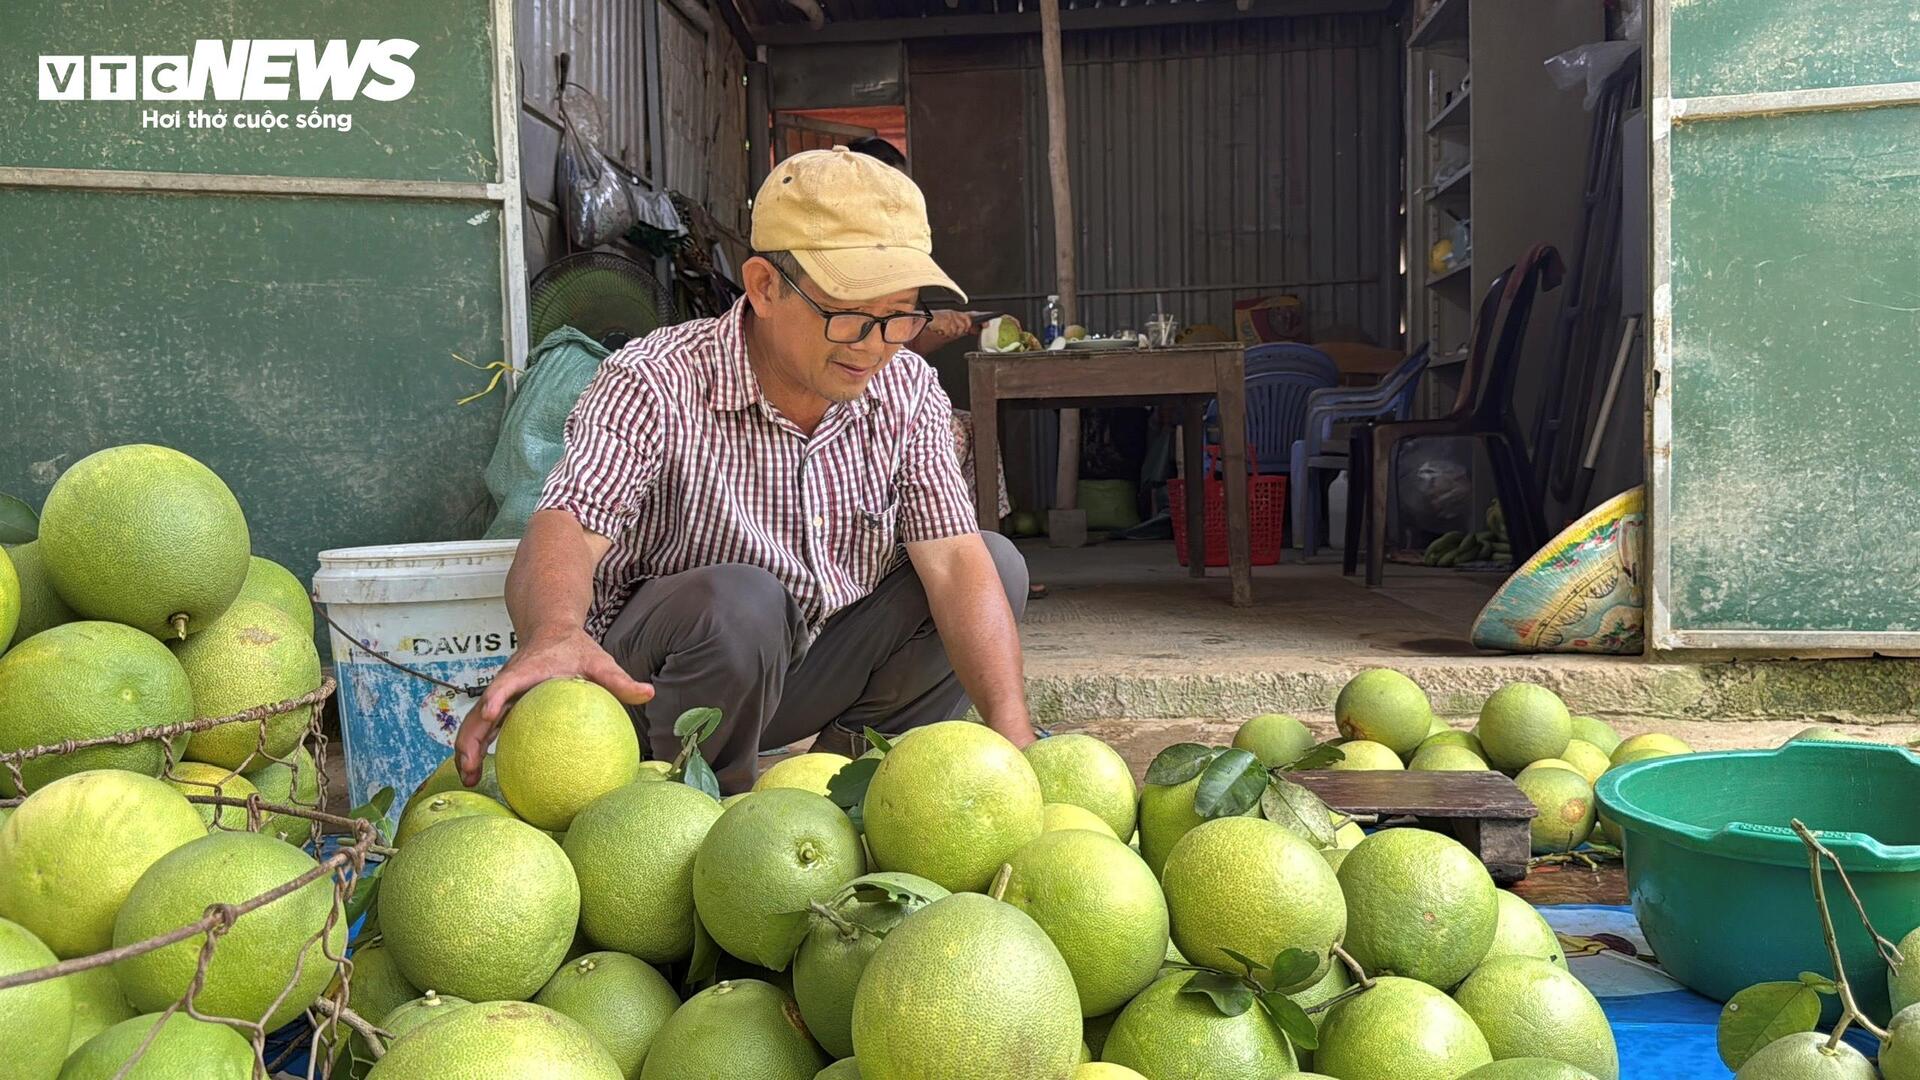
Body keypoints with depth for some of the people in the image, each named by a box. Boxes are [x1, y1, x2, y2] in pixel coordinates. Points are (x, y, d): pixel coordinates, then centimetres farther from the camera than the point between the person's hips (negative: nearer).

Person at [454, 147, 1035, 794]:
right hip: (643, 683, -5)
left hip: (808, 673, 5)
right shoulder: (653, 385, -22)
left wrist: (1011, 730, -29)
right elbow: (566, 529, -37)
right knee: (741, 599, -37)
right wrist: (554, 636, -61)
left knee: (998, 564, -8)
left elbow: (953, 559, -16)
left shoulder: (907, 390, -8)